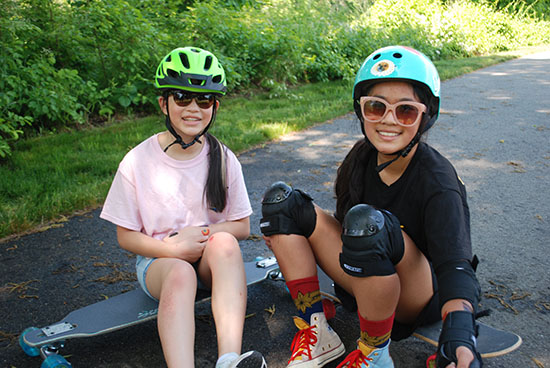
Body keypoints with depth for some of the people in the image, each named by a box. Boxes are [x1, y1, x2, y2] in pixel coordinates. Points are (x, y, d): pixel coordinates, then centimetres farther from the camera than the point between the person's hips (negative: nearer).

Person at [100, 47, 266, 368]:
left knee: (224, 243, -33)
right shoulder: (138, 161, -8)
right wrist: (175, 249, -20)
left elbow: (242, 227, 2)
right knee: (180, 273, -35)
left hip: (210, 259, 2)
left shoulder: (223, 159, -3)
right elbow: (126, 236, -2)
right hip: (158, 259, -1)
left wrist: (202, 234, -17)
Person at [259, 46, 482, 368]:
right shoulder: (362, 157, -6)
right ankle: (318, 333, -7)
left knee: (369, 222, -38)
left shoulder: (438, 181, -23)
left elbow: (456, 266, -34)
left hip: (423, 299, -6)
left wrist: (459, 337, -51)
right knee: (281, 200, -8)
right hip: (366, 283, 6)